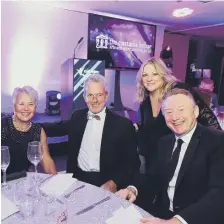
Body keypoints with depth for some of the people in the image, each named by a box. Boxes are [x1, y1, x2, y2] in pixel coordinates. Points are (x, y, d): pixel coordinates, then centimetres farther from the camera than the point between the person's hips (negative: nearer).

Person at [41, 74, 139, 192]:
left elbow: (132, 162, -5)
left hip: (104, 184, -3)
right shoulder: (77, 117, 8)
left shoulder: (123, 124, -4)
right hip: (77, 179, 3)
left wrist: (113, 183, -20)